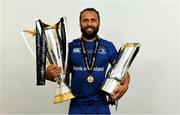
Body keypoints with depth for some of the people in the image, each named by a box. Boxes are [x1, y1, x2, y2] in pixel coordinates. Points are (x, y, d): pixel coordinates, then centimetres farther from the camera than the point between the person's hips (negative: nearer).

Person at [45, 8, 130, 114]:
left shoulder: (108, 46, 0)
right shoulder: (71, 47, 0)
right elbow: (60, 75, 5)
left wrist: (125, 85, -14)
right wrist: (49, 73, -17)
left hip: (101, 105, 0)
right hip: (77, 105, 0)